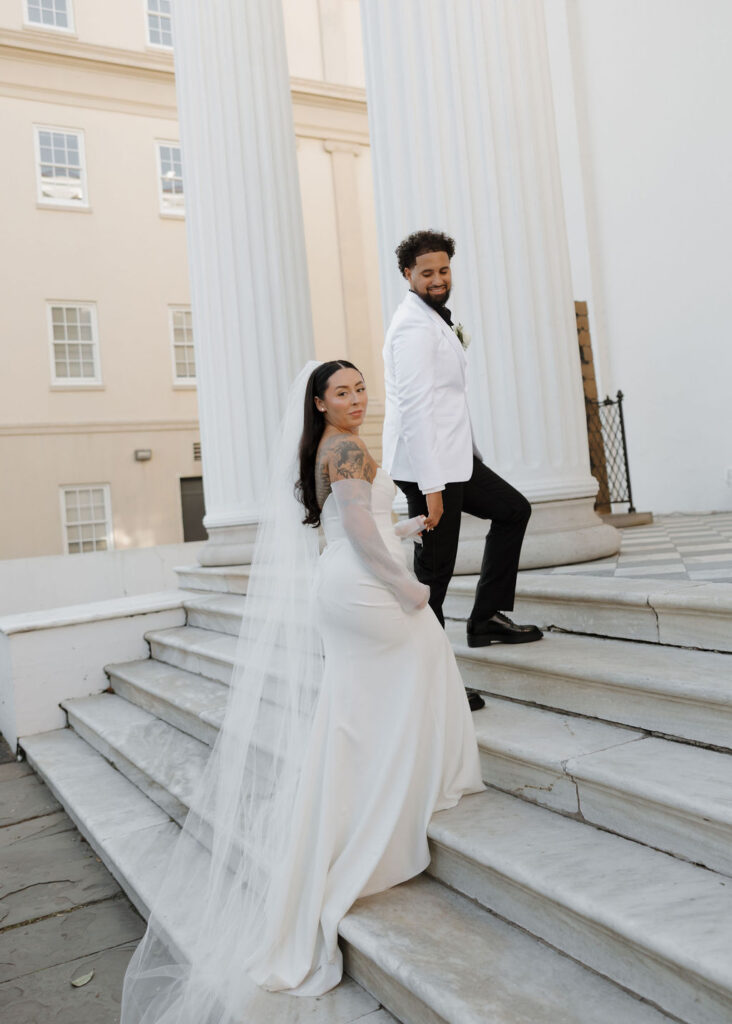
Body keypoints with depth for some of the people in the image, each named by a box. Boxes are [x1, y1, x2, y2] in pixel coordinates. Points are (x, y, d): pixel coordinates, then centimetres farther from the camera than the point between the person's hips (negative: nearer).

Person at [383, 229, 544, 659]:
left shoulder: (435, 319, 18)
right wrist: (431, 486, -26)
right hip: (428, 465, -11)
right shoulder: (414, 326, -16)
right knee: (435, 569, -4)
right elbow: (416, 409, -24)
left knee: (513, 510, 20)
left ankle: (487, 619, 23)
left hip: (453, 457, 11)